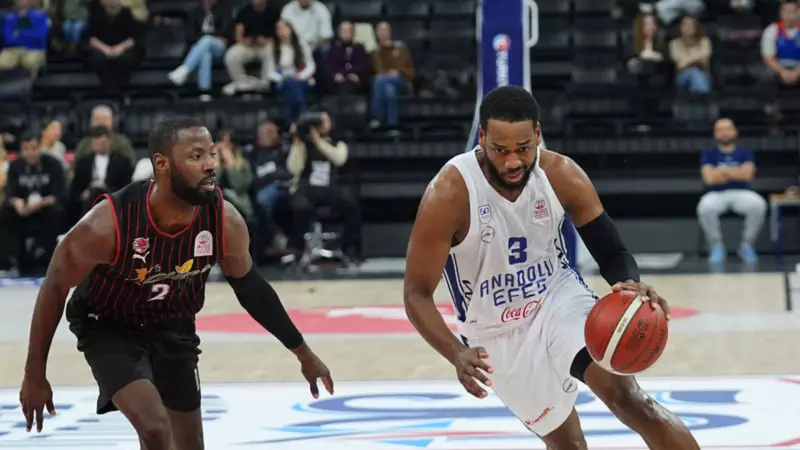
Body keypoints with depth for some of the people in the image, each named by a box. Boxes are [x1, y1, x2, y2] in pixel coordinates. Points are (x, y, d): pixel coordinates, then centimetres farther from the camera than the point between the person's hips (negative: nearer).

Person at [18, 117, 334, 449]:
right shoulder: (109, 223, -33)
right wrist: (35, 375, -13)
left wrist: (303, 353, 6)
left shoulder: (225, 222, -21)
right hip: (110, 328, -5)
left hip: (173, 328, 5)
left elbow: (250, 287, -1)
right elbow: (55, 287, -18)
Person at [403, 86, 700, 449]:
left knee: (630, 400, -22)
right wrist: (457, 354, -39)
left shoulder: (562, 175, -16)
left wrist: (630, 284, -34)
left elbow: (611, 252, -8)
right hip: (500, 335, -1)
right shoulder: (449, 194, -25)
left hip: (561, 301, 1)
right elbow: (417, 294, -21)